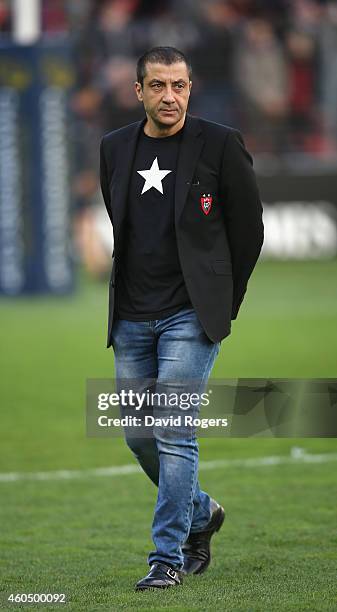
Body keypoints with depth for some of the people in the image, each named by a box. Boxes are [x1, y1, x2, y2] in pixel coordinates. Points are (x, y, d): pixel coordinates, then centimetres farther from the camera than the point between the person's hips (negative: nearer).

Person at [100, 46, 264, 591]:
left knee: (173, 434, -12)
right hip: (132, 317, 5)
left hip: (190, 315, -5)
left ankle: (168, 557, -5)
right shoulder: (115, 149, 8)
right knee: (138, 435, 11)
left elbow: (249, 229, 1)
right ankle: (200, 513, 35)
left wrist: (221, 303, 4)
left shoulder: (219, 145, -6)